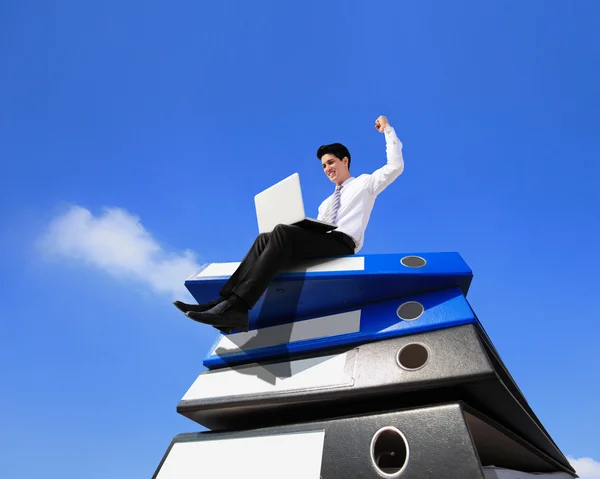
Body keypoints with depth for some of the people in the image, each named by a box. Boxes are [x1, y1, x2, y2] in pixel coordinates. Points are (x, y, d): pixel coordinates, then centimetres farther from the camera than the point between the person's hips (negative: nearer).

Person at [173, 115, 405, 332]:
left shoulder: (364, 183, 21)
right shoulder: (327, 203, 36)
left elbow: (396, 166, 10)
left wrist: (388, 130, 16)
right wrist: (298, 232, 5)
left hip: (342, 242, -7)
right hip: (321, 241, 7)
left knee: (283, 231, -31)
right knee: (265, 238, -18)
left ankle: (237, 305, -43)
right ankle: (227, 302, -34)